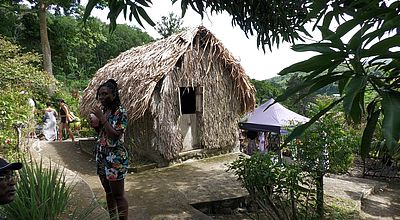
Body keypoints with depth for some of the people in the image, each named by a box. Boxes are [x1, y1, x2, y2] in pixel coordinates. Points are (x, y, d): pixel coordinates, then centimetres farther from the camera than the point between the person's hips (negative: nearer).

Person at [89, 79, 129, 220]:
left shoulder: (120, 111, -12)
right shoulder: (103, 111, 10)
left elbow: (116, 135, -20)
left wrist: (101, 117, -19)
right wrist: (94, 125, 1)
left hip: (115, 157, -8)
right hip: (102, 156, 8)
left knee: (118, 194, -2)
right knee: (108, 192, 17)